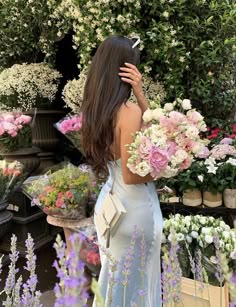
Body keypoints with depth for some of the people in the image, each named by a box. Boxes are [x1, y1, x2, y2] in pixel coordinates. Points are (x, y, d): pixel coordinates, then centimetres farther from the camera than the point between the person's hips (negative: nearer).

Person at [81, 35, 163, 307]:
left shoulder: (94, 108, 0)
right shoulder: (129, 111, -24)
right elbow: (131, 175, -23)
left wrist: (139, 93, -10)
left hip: (110, 201, 8)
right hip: (134, 206, -7)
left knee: (115, 273, 28)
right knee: (136, 277, 16)